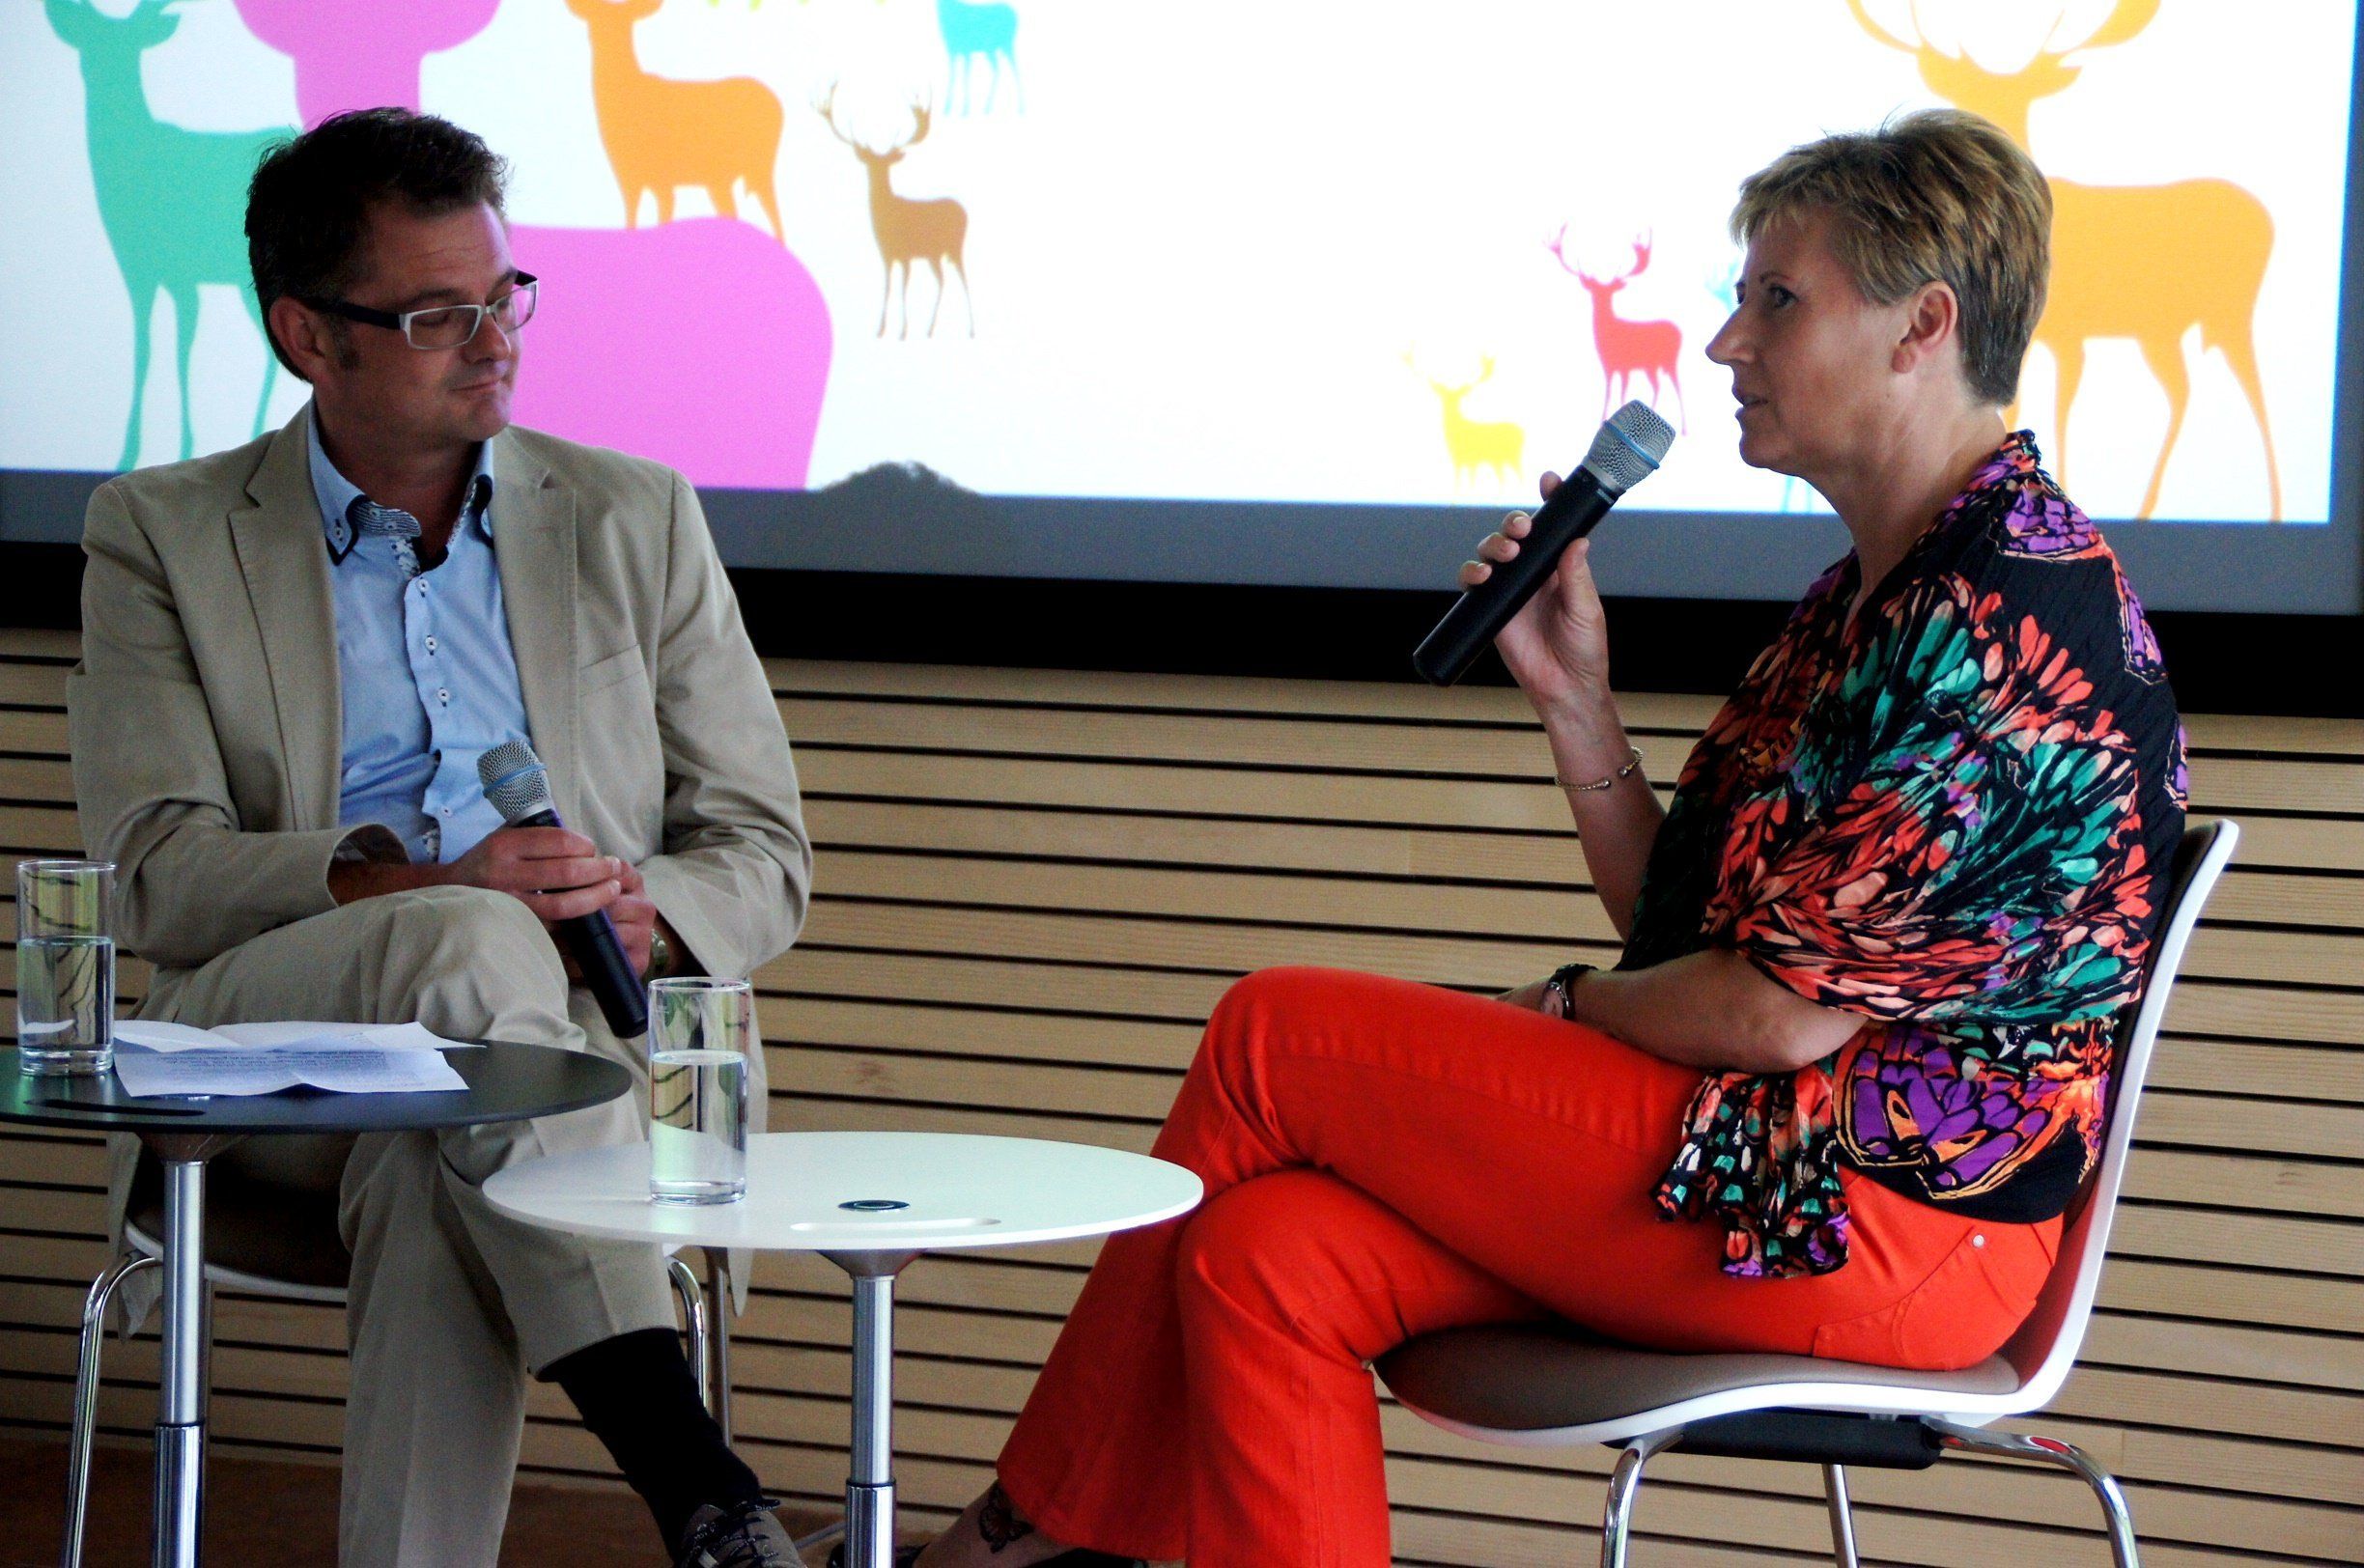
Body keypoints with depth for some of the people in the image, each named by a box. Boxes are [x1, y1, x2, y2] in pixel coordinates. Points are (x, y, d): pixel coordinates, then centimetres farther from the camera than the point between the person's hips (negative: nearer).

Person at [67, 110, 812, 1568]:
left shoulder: (636, 521, 16)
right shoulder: (163, 537, 10)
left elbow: (763, 859, 14)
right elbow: (161, 873, -2)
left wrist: (642, 914, -11)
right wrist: (415, 888, -20)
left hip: (575, 1034, 1)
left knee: (431, 1176, -36)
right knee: (472, 949, -35)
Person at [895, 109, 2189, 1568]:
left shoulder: (2010, 611, -17)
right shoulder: (1878, 592, 16)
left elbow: (1787, 1008, -20)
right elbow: (1681, 922, 14)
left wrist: (1568, 1007, -2)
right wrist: (1575, 695, 4)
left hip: (1881, 1214, -9)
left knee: (1271, 1037, -4)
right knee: (1273, 1254, -7)